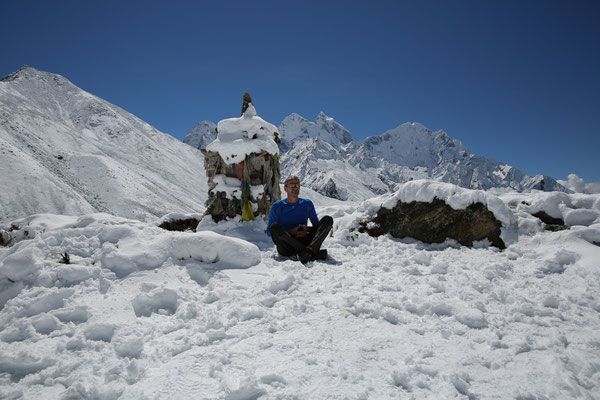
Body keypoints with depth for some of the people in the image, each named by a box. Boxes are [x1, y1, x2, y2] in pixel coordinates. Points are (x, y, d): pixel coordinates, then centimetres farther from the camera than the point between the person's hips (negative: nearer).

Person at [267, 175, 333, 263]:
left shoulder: (307, 204, 14)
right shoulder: (277, 206, 6)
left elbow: (318, 225, 16)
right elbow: (269, 232, 1)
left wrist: (307, 229, -7)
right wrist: (290, 232, -13)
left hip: (303, 242, 2)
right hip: (286, 248, -2)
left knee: (328, 219, -11)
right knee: (274, 226, -32)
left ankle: (309, 250, -38)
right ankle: (314, 254, -35)